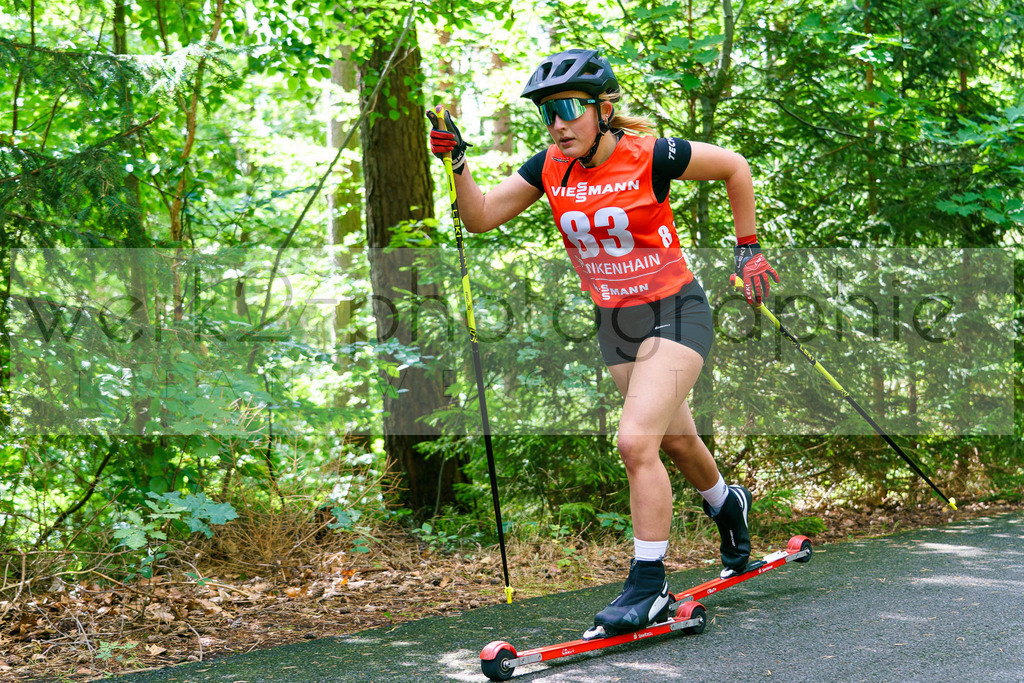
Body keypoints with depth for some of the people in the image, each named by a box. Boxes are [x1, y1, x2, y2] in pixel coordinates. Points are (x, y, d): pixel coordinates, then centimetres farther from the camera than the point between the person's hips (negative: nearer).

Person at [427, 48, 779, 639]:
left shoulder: (650, 157, -18)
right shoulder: (551, 169, -4)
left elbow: (735, 168, -5)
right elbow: (480, 218, -4)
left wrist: (749, 250, -2)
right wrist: (457, 160, -17)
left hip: (675, 313, -6)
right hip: (614, 322, 6)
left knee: (637, 442, -20)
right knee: (676, 439, 21)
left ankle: (649, 588, -10)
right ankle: (728, 503, 53)